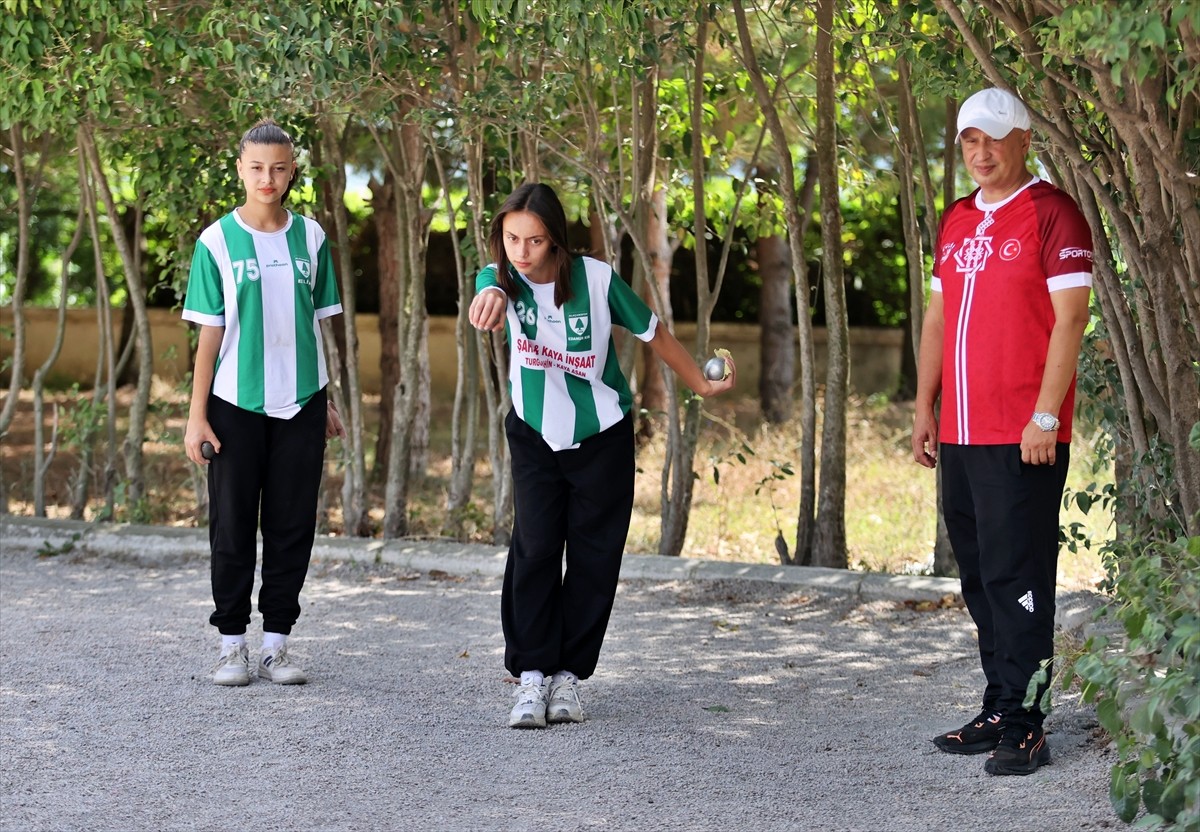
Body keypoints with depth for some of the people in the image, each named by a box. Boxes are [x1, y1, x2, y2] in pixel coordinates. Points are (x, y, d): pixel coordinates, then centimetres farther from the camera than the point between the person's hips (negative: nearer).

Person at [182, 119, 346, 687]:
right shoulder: (218, 241, -2)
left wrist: (326, 401, 12)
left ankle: (276, 641, 12)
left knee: (293, 526, 4)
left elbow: (316, 324, 11)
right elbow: (209, 334, -2)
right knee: (233, 525, 3)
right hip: (236, 403, -2)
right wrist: (197, 415, -5)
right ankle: (232, 644, 12)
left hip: (300, 404, 2)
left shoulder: (309, 237, 5)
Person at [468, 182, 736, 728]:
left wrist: (702, 384, 6)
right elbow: (492, 292, -43)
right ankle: (532, 674, -6)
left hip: (602, 437, 0)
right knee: (535, 550, -9)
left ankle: (568, 673, 11)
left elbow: (652, 332, -3)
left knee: (594, 557, 2)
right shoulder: (503, 278, -16)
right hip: (535, 434, 0)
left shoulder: (596, 279, -18)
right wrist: (492, 296, -68)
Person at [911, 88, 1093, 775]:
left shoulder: (1051, 212, -6)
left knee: (1015, 577, -8)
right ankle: (999, 711, 18)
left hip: (1023, 437, -8)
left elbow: (1070, 317, -11)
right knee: (981, 579, 11)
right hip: (961, 434, 8)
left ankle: (1024, 727, -4)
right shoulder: (957, 221, 17)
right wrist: (925, 409, 15)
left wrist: (1045, 416, -16)